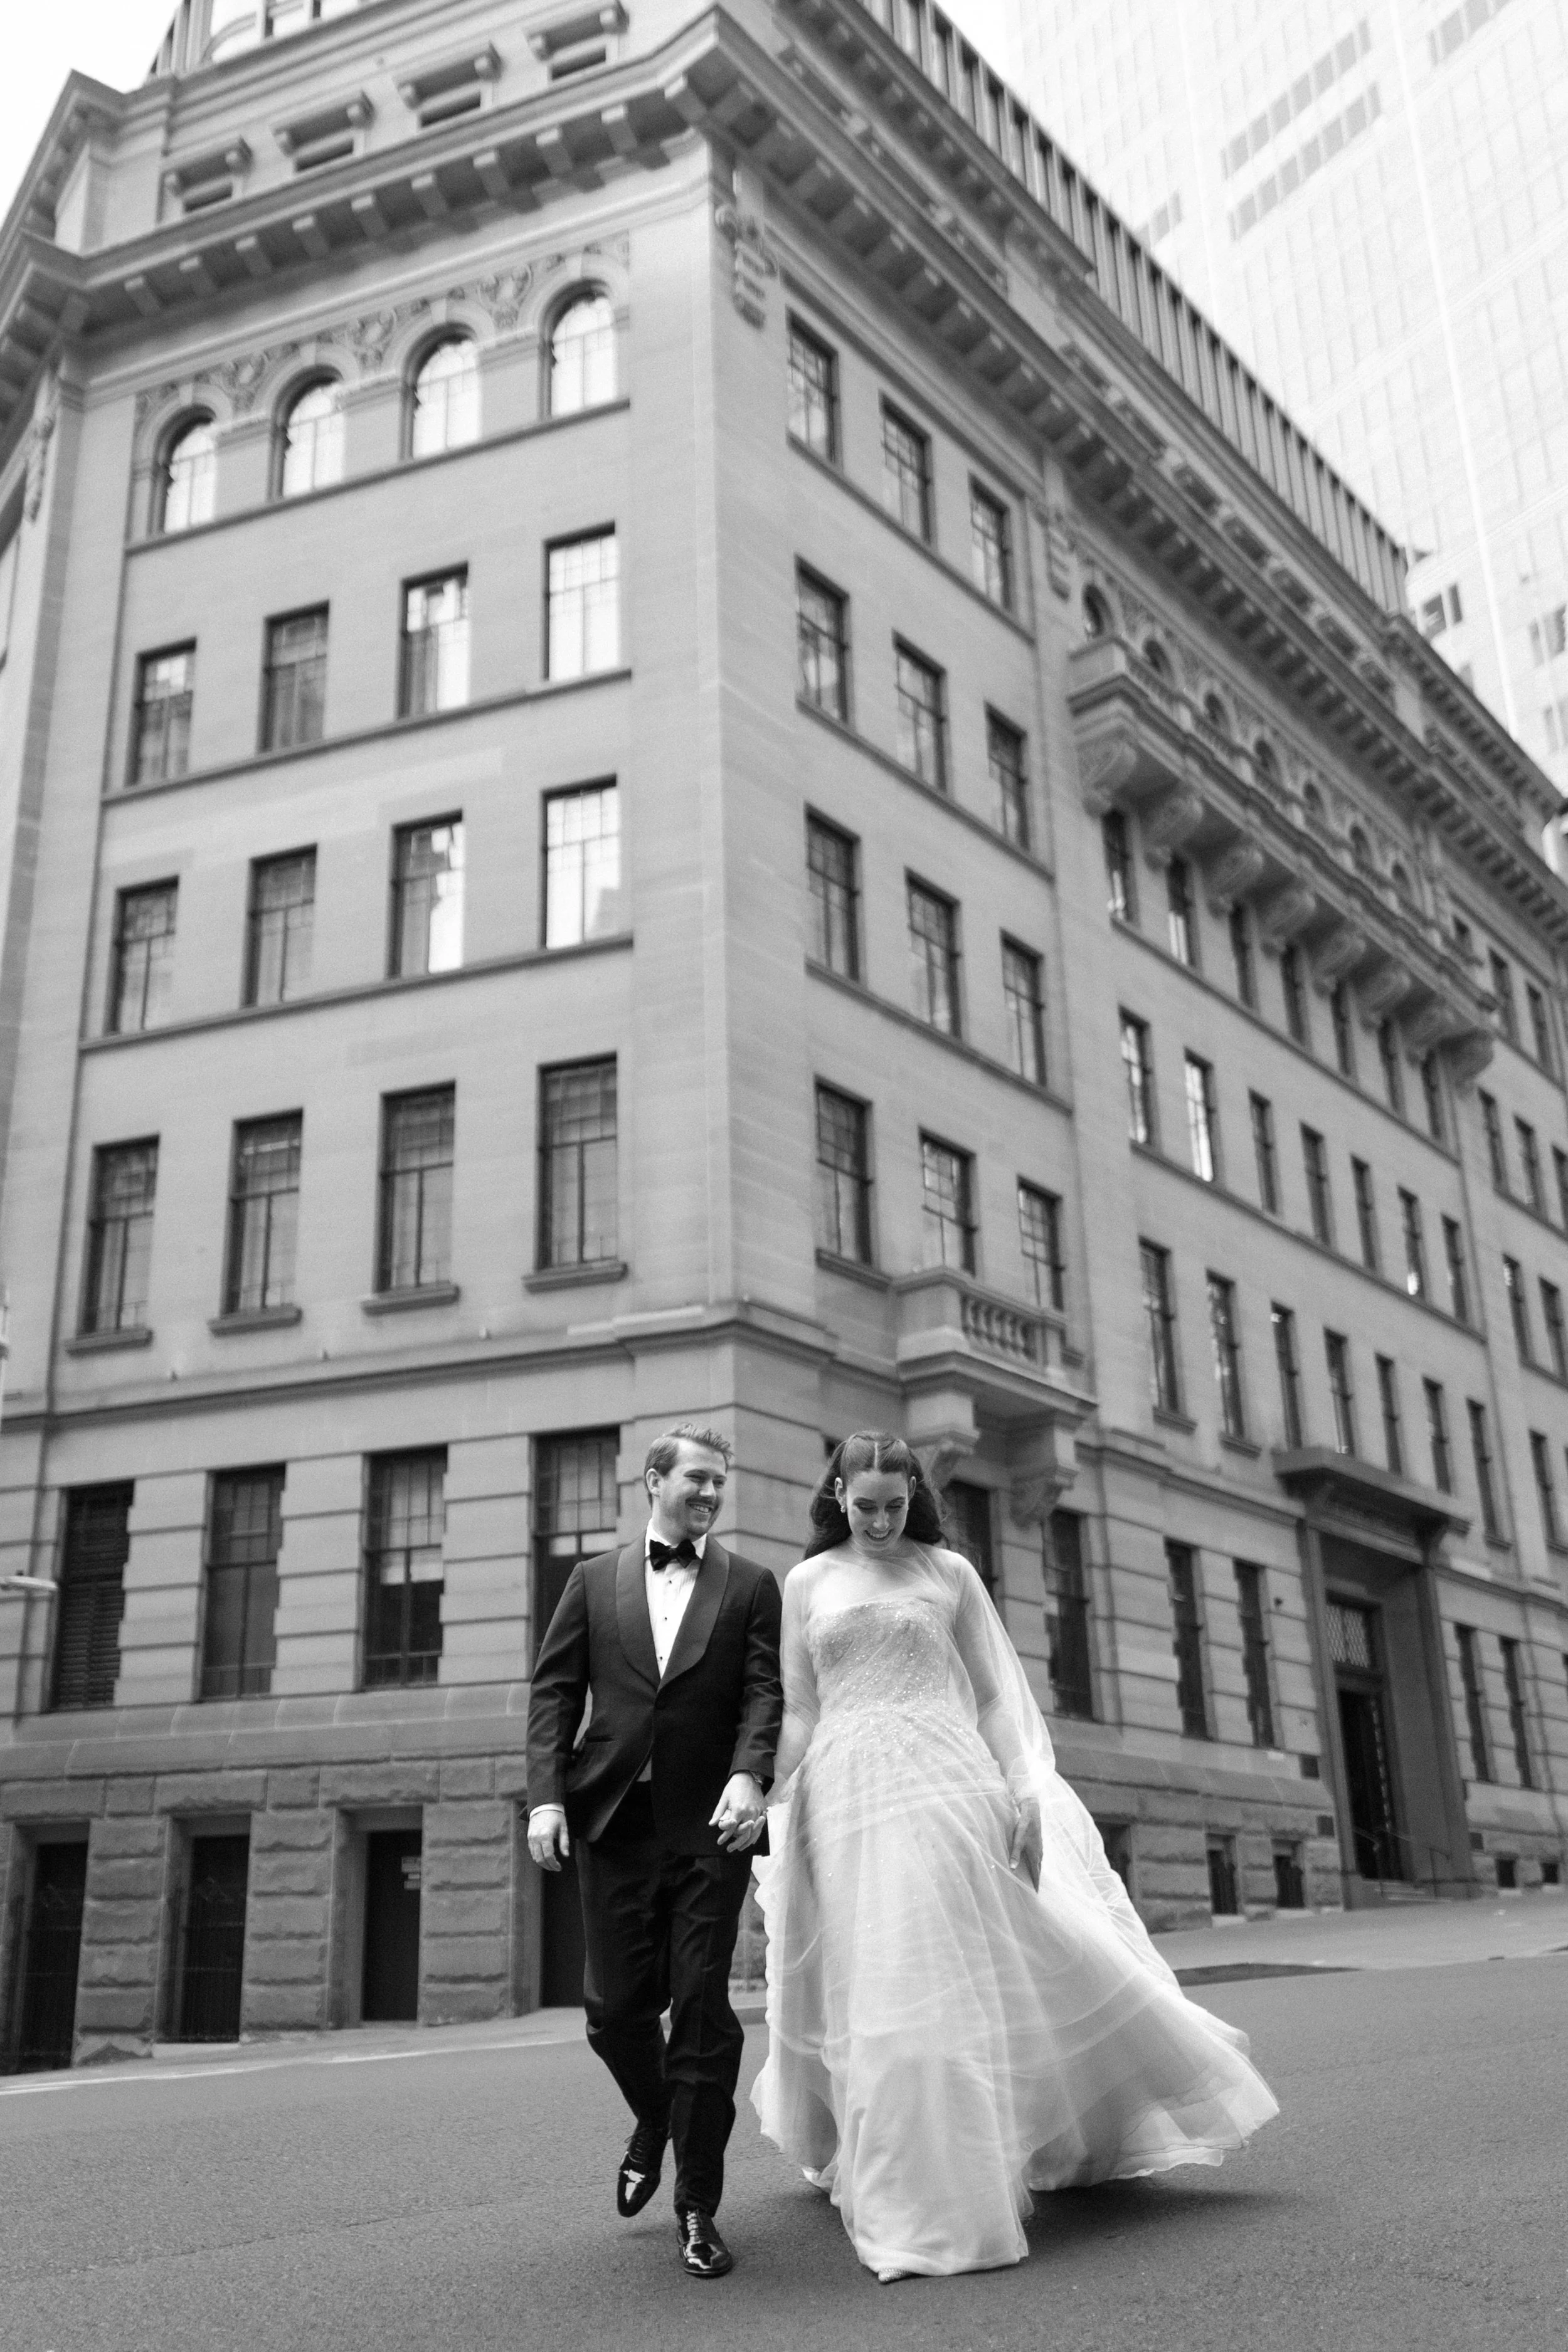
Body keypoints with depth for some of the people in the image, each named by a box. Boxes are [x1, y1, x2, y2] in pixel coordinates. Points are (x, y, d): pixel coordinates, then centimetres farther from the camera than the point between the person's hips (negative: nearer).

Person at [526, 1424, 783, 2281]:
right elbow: (553, 1692, 6)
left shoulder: (751, 1585, 9)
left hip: (709, 1823, -1)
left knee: (702, 2008, -2)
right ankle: (654, 2122, 38)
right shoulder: (594, 1579, 12)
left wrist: (748, 1776, -20)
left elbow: (764, 1691, -2)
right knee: (616, 2007, 6)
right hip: (613, 1818, 1)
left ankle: (698, 2205, 14)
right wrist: (545, 1795, -6)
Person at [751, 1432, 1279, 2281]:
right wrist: (780, 1819, 2)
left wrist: (1022, 1792, -2)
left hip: (949, 1787, -1)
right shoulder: (807, 1582, 9)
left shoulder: (948, 1572, 8)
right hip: (848, 1798, 1)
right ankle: (909, 2201, 17)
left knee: (951, 1982, -4)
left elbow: (992, 1696, 8)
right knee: (875, 1997, 2)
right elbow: (797, 1712, 9)